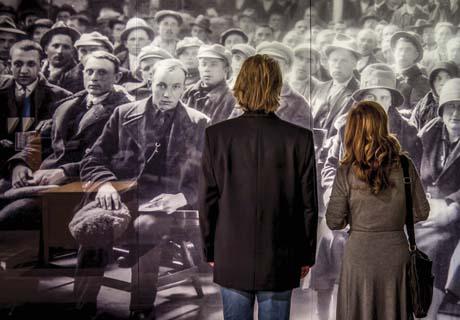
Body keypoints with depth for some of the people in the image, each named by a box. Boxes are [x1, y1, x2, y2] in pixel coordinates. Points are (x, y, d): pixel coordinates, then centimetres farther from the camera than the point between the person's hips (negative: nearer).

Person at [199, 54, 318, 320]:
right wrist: (307, 256, 7)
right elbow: (308, 203, -5)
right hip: (279, 261, -1)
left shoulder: (217, 135, -7)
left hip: (231, 260, 1)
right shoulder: (300, 138, -9)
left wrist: (210, 251, 9)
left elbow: (207, 200, -2)